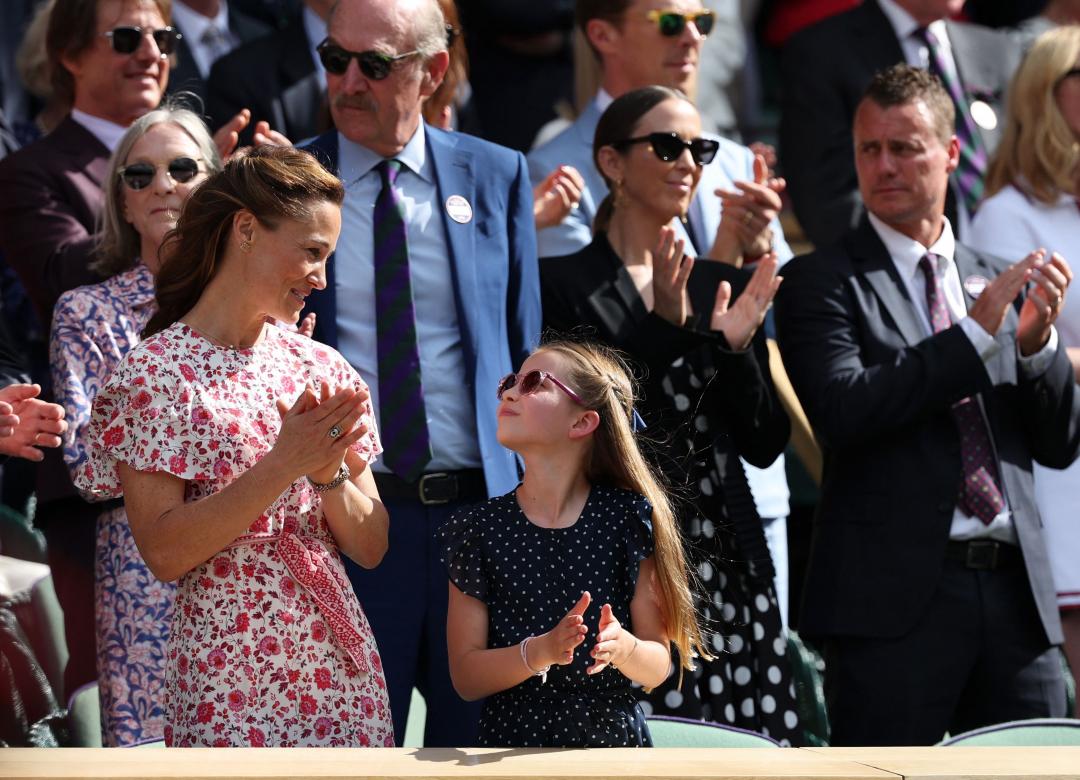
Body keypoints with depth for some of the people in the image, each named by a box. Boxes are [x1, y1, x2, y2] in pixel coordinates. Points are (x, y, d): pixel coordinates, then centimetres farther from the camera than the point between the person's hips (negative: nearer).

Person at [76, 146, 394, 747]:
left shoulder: (322, 368, 8)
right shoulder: (157, 371, -7)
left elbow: (371, 548, 7)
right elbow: (164, 553, -15)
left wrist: (329, 471, -12)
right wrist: (284, 464, -20)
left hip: (344, 669, 5)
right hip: (231, 679, -5)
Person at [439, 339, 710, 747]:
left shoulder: (627, 518, 1)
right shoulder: (477, 529, 4)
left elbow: (657, 669, 3)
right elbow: (466, 677, 0)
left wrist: (622, 647, -18)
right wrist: (539, 652, -17)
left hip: (613, 742, 0)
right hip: (510, 740, 0)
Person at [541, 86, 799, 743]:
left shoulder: (725, 287, 15)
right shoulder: (563, 285, -1)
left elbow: (765, 446, 12)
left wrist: (737, 347, -4)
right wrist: (664, 326, -15)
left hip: (727, 564, 4)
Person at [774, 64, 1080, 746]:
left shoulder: (998, 281, 16)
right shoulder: (822, 281, 1)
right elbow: (843, 411, -16)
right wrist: (976, 334, -15)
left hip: (1014, 589, 5)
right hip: (896, 597, -5)